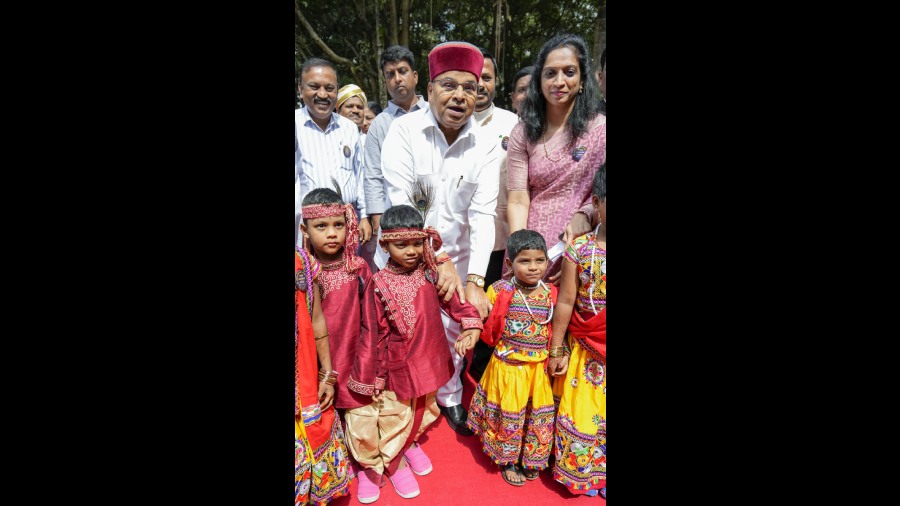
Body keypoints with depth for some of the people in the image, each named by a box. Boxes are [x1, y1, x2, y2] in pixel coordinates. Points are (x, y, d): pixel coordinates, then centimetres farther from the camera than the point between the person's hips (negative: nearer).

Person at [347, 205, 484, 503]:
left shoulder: (431, 273, -9)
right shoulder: (379, 284, -18)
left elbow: (455, 302, -3)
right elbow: (371, 334, -13)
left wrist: (472, 323, -24)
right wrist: (366, 378, -9)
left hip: (430, 358, 4)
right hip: (398, 364, -4)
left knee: (423, 410, 25)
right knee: (396, 416, 14)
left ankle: (411, 444, 56)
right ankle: (394, 462, 44)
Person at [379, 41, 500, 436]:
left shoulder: (486, 146, -6)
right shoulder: (404, 130, -13)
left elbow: (483, 214, -13)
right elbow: (400, 201, -19)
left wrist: (475, 280, -23)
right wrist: (439, 259, -24)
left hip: (457, 254, 2)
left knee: (453, 328, 12)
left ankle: (450, 396, 39)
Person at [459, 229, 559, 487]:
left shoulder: (551, 294, -5)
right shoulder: (501, 290, -14)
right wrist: (468, 336, -21)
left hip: (539, 369, 3)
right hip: (507, 367, -3)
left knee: (538, 415, 17)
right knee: (508, 415, 13)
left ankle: (531, 459, 42)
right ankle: (507, 461, 37)